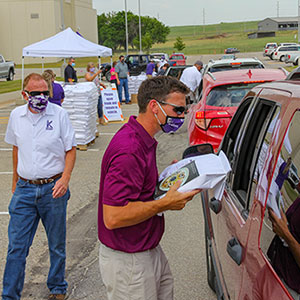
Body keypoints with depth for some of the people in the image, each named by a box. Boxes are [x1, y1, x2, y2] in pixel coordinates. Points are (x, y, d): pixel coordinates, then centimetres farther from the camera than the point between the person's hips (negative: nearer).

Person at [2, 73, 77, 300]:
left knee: (57, 245, 11)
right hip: (24, 188, 2)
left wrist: (65, 178, -16)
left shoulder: (59, 114, -7)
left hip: (53, 188, -2)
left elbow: (71, 149, -2)